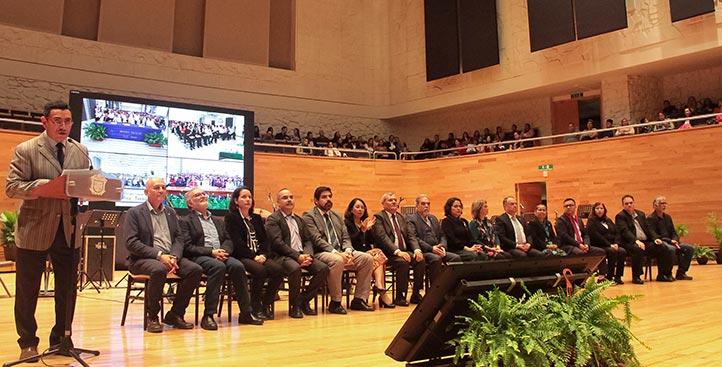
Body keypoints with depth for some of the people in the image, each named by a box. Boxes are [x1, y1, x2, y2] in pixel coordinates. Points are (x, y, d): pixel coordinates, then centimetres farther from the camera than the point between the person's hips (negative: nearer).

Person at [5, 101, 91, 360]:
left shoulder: (81, 151, 8)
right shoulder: (25, 150, -5)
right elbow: (12, 187, -11)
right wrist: (45, 185, -24)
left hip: (68, 229, 4)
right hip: (34, 230, -3)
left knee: (67, 289, 10)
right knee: (27, 290, 8)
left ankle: (60, 340, 25)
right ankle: (28, 343, 23)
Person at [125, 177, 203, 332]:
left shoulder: (170, 212, 18)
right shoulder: (134, 213, 2)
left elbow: (179, 238, 13)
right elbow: (131, 243, -9)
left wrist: (174, 257, -10)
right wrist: (159, 255, -20)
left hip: (170, 257, 5)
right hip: (143, 259, -5)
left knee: (195, 269, -20)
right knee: (159, 269, -38)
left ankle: (175, 314, -6)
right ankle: (151, 316, -16)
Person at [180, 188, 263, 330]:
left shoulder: (217, 220, 27)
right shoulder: (186, 221, 8)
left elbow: (227, 239, 19)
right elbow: (187, 247, -4)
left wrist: (223, 250, -5)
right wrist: (211, 252, -15)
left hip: (220, 254, 5)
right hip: (199, 257, -5)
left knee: (238, 266, -26)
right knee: (218, 266, -36)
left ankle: (246, 313, -20)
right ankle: (208, 315, -31)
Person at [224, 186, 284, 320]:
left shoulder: (257, 218, 22)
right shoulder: (231, 218, 3)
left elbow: (264, 240, 15)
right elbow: (237, 242, -8)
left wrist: (263, 255, -5)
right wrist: (253, 257, -16)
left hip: (259, 257, 6)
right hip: (241, 257, -5)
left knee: (278, 269, -22)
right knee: (260, 270, -34)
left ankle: (266, 303, -8)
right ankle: (256, 307, -17)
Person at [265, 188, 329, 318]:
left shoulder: (299, 220, 24)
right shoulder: (273, 219, 1)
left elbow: (308, 240, 18)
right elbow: (277, 243, -11)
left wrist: (308, 255, -5)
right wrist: (297, 256, -19)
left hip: (301, 255, 6)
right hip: (282, 256, -6)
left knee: (323, 268, -17)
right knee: (295, 268, -37)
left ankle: (304, 300, -2)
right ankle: (294, 305, -16)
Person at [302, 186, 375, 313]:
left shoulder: (337, 215, 21)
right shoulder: (308, 215, -2)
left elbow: (345, 237, 15)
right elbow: (317, 239, -14)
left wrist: (348, 250, -9)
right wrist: (336, 253, -24)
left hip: (340, 252, 7)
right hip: (320, 254, -7)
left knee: (367, 258, -12)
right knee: (337, 260, -38)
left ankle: (359, 300, -4)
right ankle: (335, 303, -21)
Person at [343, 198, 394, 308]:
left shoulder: (365, 222, 23)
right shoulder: (347, 223, 4)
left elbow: (372, 241, 13)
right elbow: (350, 241, -11)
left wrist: (369, 229, -3)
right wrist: (363, 229, -20)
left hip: (367, 253, 5)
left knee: (378, 254, -29)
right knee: (377, 257, -31)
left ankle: (379, 287, -44)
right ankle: (382, 293, -39)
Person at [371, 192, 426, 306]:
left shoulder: (401, 217, 20)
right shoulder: (378, 217, -1)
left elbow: (411, 235, 11)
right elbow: (382, 237, -15)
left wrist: (417, 249, -10)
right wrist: (397, 251, -27)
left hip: (405, 251, 6)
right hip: (389, 253, -6)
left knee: (421, 260, -20)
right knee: (403, 262, -33)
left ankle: (416, 294, -8)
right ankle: (399, 297, -20)